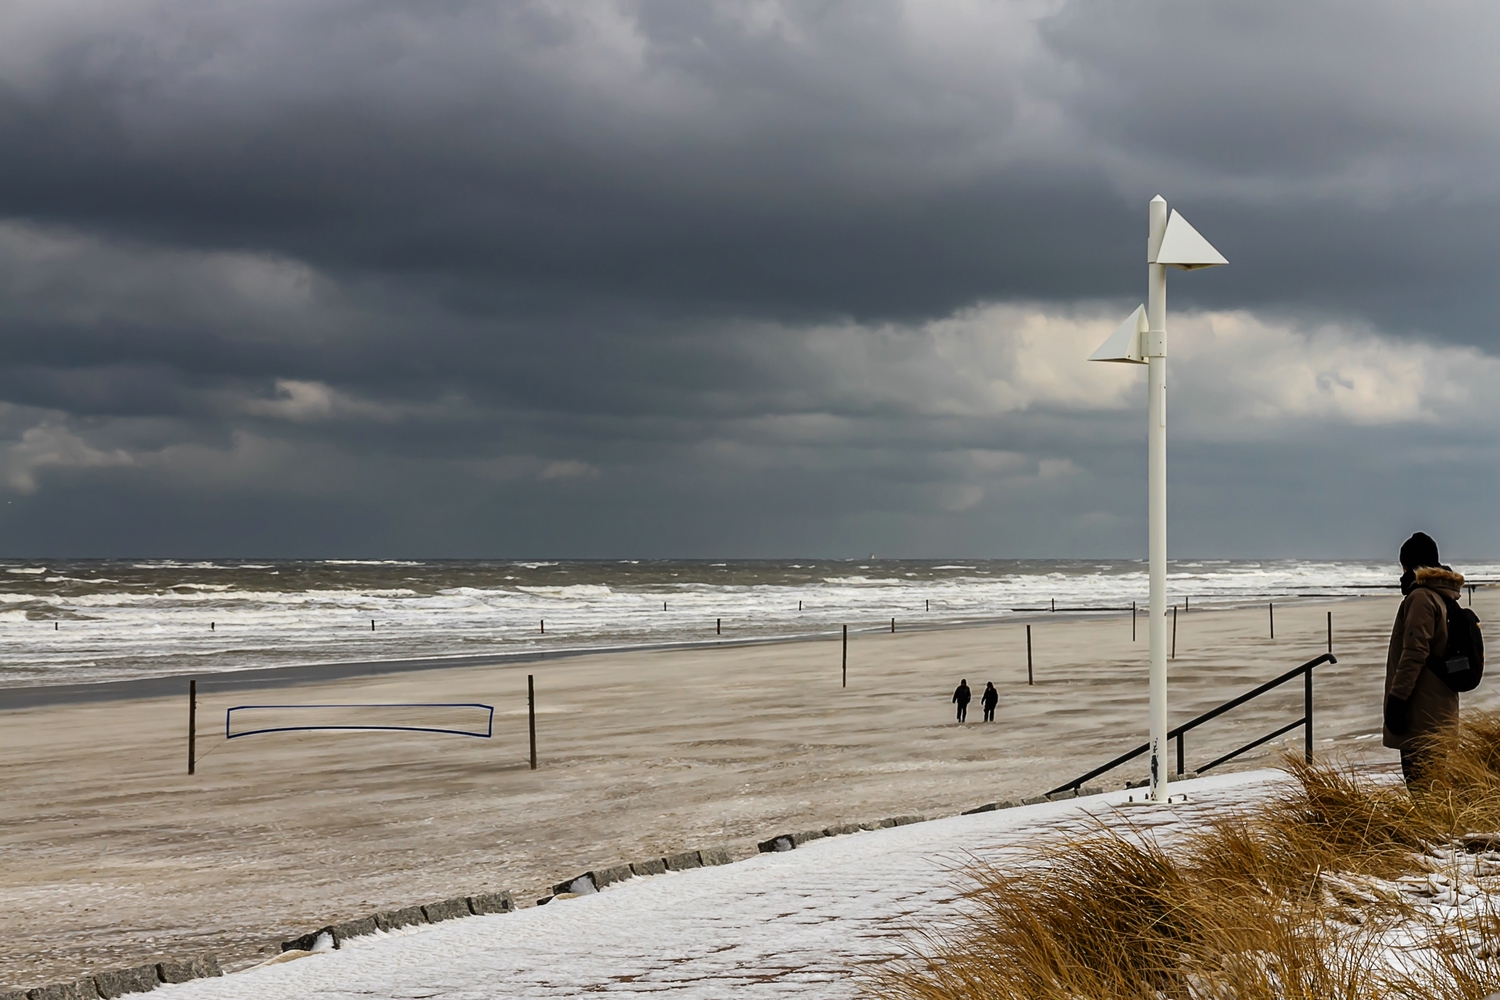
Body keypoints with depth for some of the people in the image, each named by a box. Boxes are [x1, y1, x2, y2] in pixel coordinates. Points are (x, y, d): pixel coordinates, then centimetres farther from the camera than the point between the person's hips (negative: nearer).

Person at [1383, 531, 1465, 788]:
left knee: (1418, 778, -12)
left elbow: (1414, 654, -20)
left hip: (1421, 714, -10)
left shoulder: (1421, 597, -12)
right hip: (1439, 708, 10)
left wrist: (1396, 698, -19)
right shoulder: (1444, 596, 18)